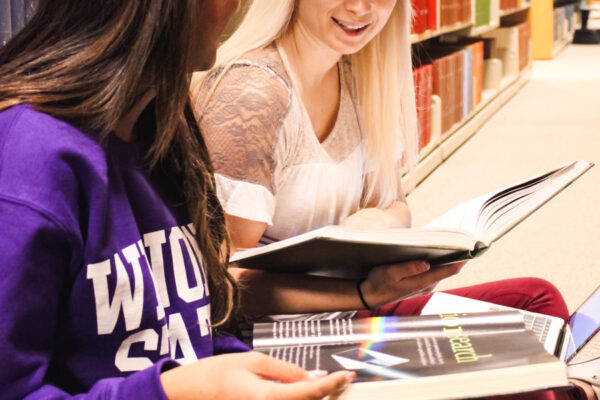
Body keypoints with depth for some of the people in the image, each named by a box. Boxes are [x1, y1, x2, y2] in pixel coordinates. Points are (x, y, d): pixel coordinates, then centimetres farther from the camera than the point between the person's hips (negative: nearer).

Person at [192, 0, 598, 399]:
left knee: (536, 299, 0)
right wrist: (360, 289, -31)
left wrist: (379, 221, -12)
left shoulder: (357, 77, 5)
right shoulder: (249, 92, -20)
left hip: (345, 318, 8)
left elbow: (395, 207, 12)